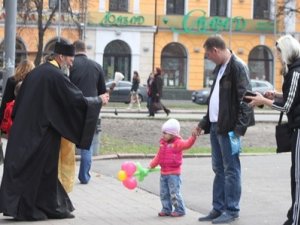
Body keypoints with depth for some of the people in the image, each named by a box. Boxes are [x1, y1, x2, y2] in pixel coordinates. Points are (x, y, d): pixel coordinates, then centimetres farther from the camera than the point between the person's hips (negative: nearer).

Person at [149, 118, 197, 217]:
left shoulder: (177, 143, -10)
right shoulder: (163, 143, 12)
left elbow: (187, 144, -28)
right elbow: (158, 156, 18)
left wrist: (193, 137, -45)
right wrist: (151, 165, 17)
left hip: (174, 173, -8)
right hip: (163, 173, 8)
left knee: (174, 193, -6)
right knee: (164, 193, 12)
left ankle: (180, 210, 5)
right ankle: (166, 209, 22)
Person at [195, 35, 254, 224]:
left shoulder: (238, 67, -12)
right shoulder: (220, 68, 17)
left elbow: (245, 98, -18)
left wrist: (240, 127, -22)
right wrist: (204, 123, 22)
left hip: (229, 127, -9)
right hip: (216, 126, 9)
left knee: (231, 169, -2)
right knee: (219, 169, 13)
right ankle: (218, 208, 19)